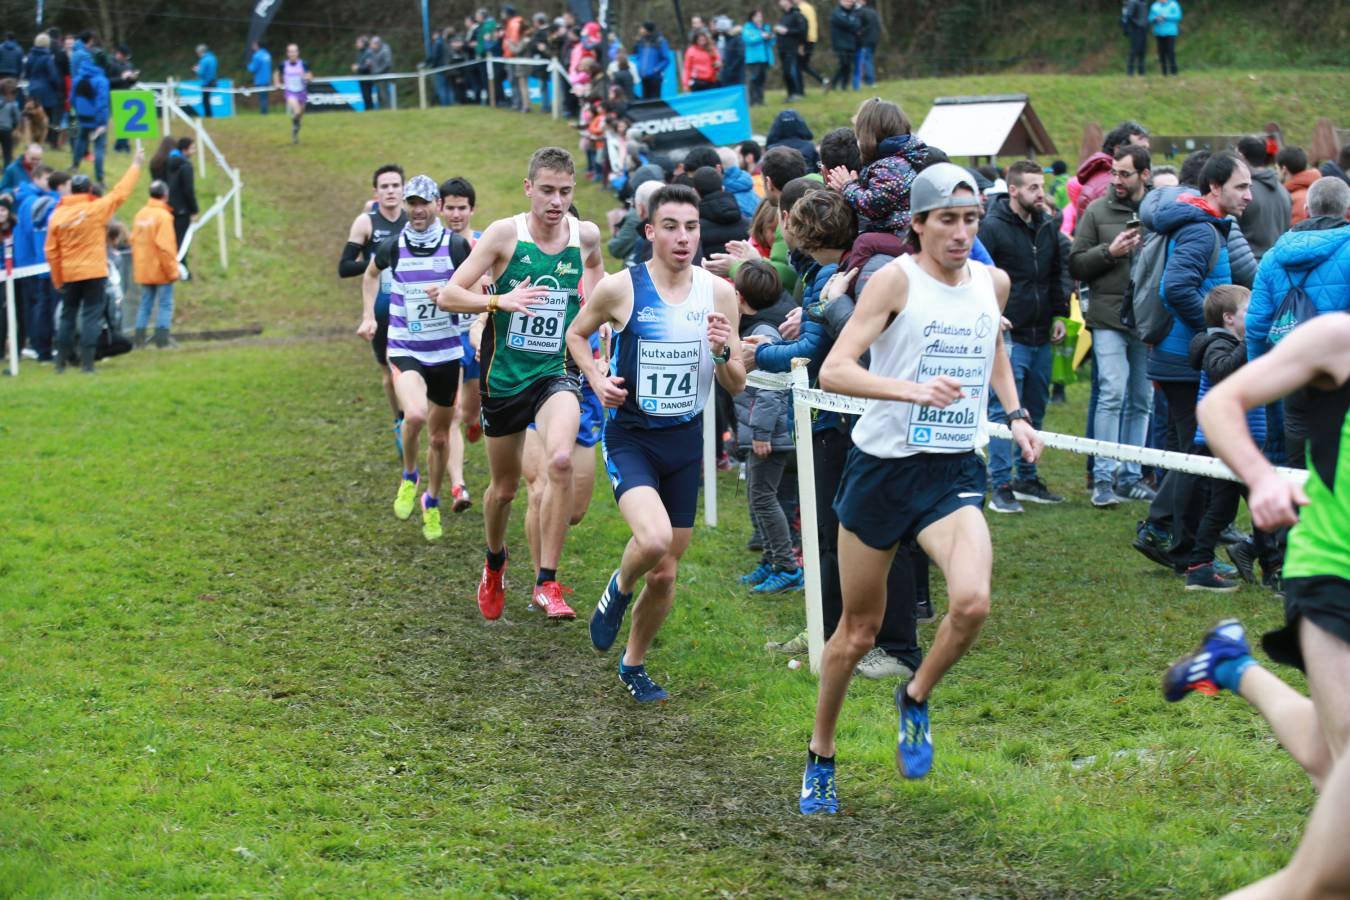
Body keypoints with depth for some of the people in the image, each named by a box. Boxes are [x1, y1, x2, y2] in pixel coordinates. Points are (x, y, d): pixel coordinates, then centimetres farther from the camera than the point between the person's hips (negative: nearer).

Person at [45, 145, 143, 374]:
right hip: (94, 273, -3)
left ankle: (61, 362, 14)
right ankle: (87, 363, -6)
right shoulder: (96, 209, -10)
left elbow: (51, 251, 2)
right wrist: (136, 164, 8)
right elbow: (120, 192, -3)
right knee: (91, 316, 0)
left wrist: (57, 280, 10)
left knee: (67, 316, 12)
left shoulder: (57, 215, 0)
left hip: (68, 275, 3)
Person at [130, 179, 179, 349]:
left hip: (143, 271, 7)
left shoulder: (140, 215, 7)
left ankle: (140, 340, 10)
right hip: (161, 271, -6)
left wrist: (137, 267, 17)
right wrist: (172, 270, -12)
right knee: (165, 305, 0)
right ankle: (162, 340, -5)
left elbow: (134, 241, 10)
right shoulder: (163, 216, -14)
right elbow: (165, 246, -18)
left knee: (145, 304, 12)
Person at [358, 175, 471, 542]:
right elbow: (371, 274, 20)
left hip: (446, 351, 1)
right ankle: (409, 477, 1)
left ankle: (432, 502, 35)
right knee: (415, 413, -28)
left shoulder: (456, 246, -6)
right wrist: (369, 315, 14)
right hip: (404, 349, -1)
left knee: (440, 436, 11)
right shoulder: (392, 247, -2)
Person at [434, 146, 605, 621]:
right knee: (505, 485, 13)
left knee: (561, 460, -27)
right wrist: (500, 301, -29)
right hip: (505, 374, -1)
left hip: (557, 371, 1)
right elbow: (448, 296, -13)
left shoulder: (586, 235, -1)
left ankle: (547, 582, -19)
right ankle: (494, 564, 45)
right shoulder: (505, 233, -11)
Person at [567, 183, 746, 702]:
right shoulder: (620, 288, -11)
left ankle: (634, 664, 34)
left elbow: (736, 387, 4)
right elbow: (576, 333, 9)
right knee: (654, 538, -29)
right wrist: (597, 379, -9)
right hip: (630, 438, -4)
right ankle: (619, 590, 6)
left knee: (665, 572, 10)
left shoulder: (718, 293, -2)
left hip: (685, 443, 4)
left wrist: (723, 352, -18)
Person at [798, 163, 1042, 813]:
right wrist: (913, 389, -33)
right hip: (882, 467, -3)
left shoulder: (993, 282, 6)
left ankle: (916, 699, 7)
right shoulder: (896, 279, -11)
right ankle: (821, 756, 29)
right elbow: (833, 371, -20)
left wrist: (1016, 415, 14)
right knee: (859, 628, 7)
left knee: (972, 601, -23)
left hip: (955, 471, 3)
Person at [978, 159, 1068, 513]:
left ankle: (1028, 479, 23)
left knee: (1035, 411, 13)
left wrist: (1059, 314, 17)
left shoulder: (1047, 227, 13)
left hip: (1041, 337, 7)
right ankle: (1001, 486, -6)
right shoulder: (992, 227, -9)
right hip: (1008, 336, -7)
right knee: (1003, 410, -8)